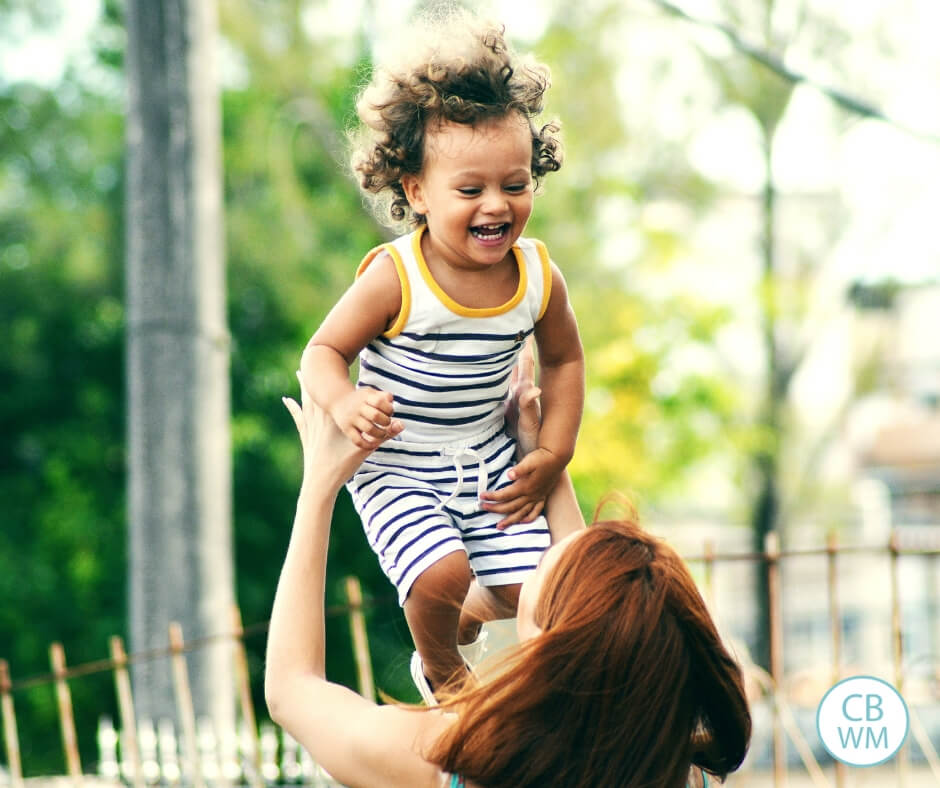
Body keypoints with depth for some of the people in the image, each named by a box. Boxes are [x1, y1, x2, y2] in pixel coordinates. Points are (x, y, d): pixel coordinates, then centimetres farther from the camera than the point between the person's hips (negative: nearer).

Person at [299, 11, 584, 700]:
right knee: (441, 575, -24)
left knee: (529, 590, -1)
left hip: (489, 460, 4)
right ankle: (440, 668, 11)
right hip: (397, 468, -4)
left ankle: (466, 617, 36)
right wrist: (343, 403, -36)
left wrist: (553, 455, 3)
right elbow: (325, 350, -14)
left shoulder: (538, 277, -9)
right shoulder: (395, 279, -23)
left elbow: (563, 359, 9)